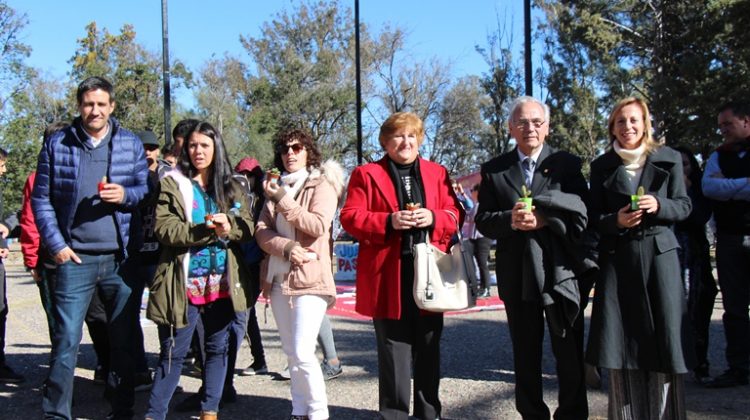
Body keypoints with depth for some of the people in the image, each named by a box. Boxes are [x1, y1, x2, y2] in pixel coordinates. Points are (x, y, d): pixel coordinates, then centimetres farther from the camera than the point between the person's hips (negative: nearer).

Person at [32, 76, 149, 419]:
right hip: (75, 259, -1)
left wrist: (126, 194, -14)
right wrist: (56, 245, -5)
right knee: (65, 341, 0)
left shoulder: (131, 144, 6)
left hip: (121, 259, 1)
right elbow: (41, 199, 4)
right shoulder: (57, 144, 4)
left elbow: (149, 191, 7)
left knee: (124, 340, 8)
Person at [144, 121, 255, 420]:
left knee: (217, 348, 10)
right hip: (184, 283, -3)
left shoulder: (231, 187, 12)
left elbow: (248, 227, 4)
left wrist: (229, 227, -17)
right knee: (173, 352, 2)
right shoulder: (172, 184, 2)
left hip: (222, 283, 4)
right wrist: (206, 230, -21)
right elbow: (164, 229, -10)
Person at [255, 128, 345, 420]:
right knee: (291, 353, 10)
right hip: (279, 278, 6)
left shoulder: (321, 185, 1)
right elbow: (262, 231, 6)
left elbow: (318, 225, -14)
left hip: (310, 278, -6)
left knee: (303, 352, -13)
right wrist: (287, 248, -13)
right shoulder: (275, 188, 16)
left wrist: (282, 199, -13)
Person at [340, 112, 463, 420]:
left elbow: (455, 215, 10)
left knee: (429, 348, 11)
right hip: (388, 276, -3)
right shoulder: (366, 174, 5)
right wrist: (388, 222, -17)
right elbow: (350, 218, -3)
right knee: (393, 350, 2)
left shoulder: (437, 173, 14)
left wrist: (434, 218, -11)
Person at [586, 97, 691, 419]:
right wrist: (616, 221, -12)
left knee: (663, 339, -1)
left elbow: (684, 206, 6)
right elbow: (594, 217, 8)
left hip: (659, 256, 0)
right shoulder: (602, 166, 7)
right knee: (620, 341, 1)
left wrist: (659, 206, -13)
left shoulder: (668, 159, 6)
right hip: (617, 258, 0)